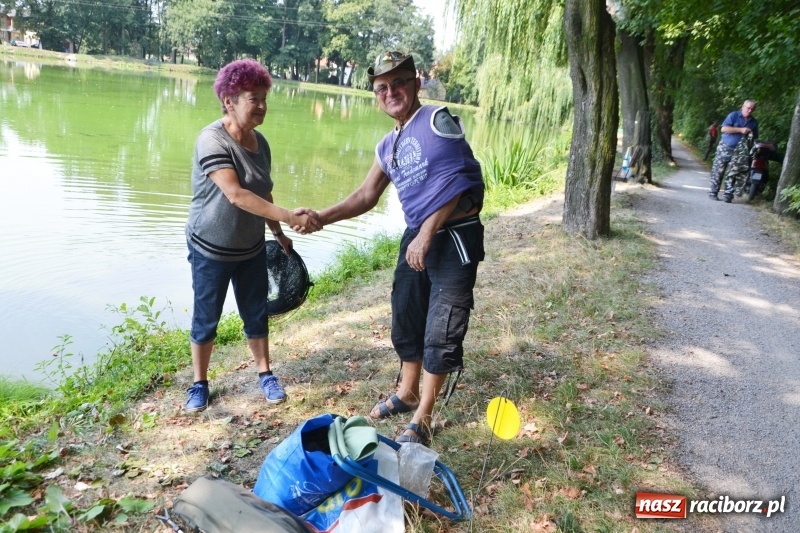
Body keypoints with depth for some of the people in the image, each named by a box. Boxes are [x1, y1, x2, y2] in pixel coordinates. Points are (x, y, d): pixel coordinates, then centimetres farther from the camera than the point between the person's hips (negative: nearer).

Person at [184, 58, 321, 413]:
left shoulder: (260, 141, 0)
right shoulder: (212, 140, -22)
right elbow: (236, 194, -35)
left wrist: (278, 234, 15)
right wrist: (288, 216, -42)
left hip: (252, 249, 5)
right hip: (211, 250, -5)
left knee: (256, 314, 13)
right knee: (206, 319, 8)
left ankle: (265, 374, 29)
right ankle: (199, 383, 26)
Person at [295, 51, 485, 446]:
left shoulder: (437, 121, -10)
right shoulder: (388, 147, 13)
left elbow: (460, 180, -16)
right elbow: (366, 197, 16)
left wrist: (427, 234, -18)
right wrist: (321, 218, 2)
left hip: (456, 237, -8)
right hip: (416, 237, 8)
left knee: (440, 332, -1)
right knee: (406, 319, 17)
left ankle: (422, 420, 12)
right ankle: (407, 393, 38)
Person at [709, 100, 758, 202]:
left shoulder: (754, 122, 7)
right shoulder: (734, 115, -4)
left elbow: (755, 138, 14)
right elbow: (724, 128, -15)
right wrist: (740, 130, -20)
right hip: (725, 147, -3)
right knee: (718, 171, -2)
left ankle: (728, 195, 5)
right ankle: (713, 192, 5)